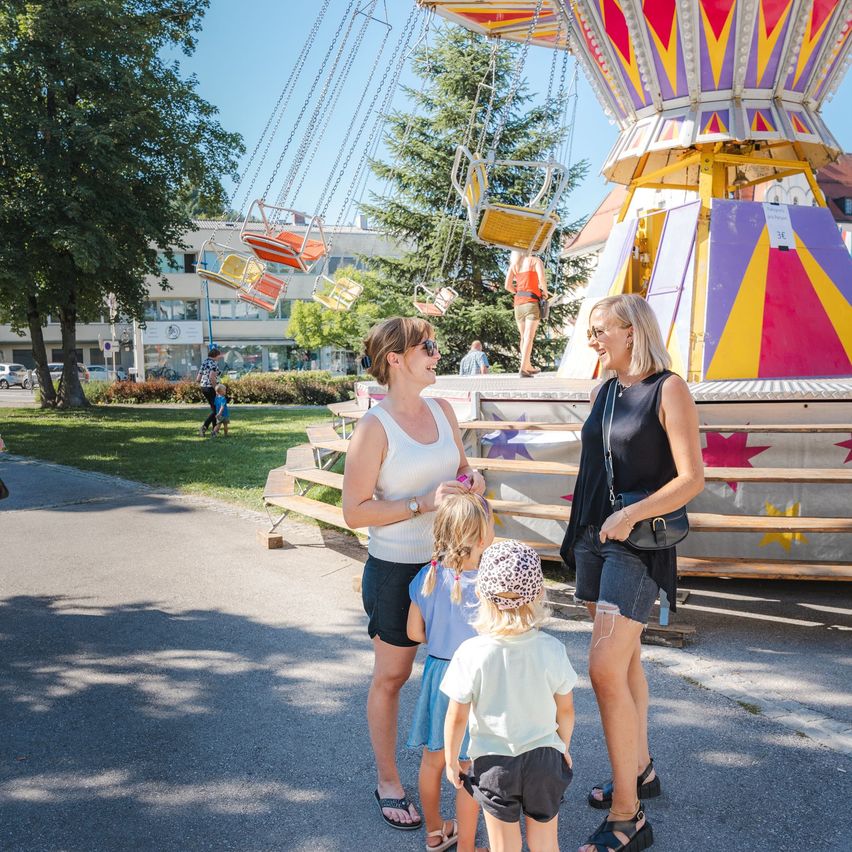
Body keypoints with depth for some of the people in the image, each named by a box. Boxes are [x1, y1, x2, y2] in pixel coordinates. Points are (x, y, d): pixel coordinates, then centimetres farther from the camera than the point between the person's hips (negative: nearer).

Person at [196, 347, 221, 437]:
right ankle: (204, 428, -15)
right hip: (211, 388, -8)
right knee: (215, 410, 0)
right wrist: (215, 388, -18)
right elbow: (212, 377, -28)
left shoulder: (203, 363, 11)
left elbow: (198, 379, 9)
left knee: (213, 408, 22)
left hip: (203, 388, 8)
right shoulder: (214, 364, -13)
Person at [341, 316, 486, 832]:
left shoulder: (443, 410, 2)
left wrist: (473, 479, -8)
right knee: (392, 677, 11)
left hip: (450, 561, 6)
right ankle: (388, 782, 30)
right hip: (396, 570, -5)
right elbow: (354, 511, -16)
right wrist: (422, 504, -24)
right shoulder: (374, 427, -16)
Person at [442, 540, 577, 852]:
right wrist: (564, 745, 16)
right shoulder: (552, 650, -16)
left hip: (494, 762, -1)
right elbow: (565, 709, -2)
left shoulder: (471, 653, -22)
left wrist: (451, 760, 4)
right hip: (545, 757, 2)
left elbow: (457, 717, -13)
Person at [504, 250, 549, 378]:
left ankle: (528, 367, 24)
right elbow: (542, 278, -13)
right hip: (532, 302, -4)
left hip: (518, 303, 4)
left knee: (524, 337, 15)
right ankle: (523, 369, -22)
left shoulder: (513, 264, 14)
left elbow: (507, 286, 4)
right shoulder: (536, 260, 4)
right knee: (529, 337, -11)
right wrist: (545, 292, 5)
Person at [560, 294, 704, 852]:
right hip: (593, 537, 7)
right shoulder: (603, 391, 9)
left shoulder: (669, 390, -11)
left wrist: (631, 513, -25)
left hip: (638, 545, -7)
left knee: (606, 668, -13)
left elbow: (692, 478, -15)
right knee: (626, 659, 16)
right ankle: (640, 770, 32)